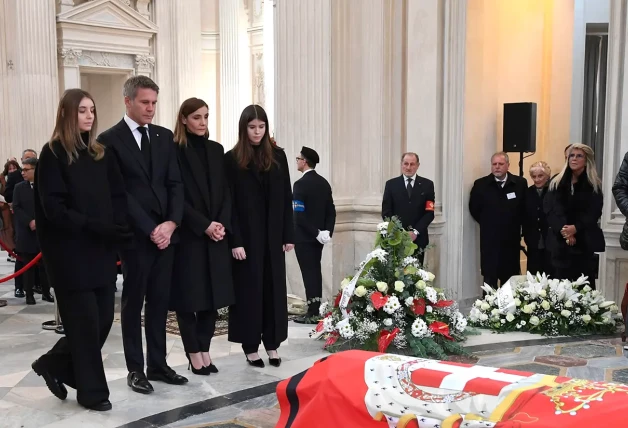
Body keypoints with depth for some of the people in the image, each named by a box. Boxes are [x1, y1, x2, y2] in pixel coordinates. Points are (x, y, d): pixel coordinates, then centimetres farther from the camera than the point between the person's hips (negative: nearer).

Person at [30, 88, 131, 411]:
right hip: (70, 251, -6)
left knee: (103, 318, 6)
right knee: (85, 321, 0)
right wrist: (93, 226, -22)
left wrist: (118, 226, -10)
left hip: (102, 249, 6)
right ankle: (92, 390, 15)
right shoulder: (53, 154, -6)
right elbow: (53, 207, -13)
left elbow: (118, 195, 9)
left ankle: (55, 365, 28)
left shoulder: (101, 154, 11)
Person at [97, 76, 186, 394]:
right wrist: (150, 229, -14)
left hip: (166, 231, 5)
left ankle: (158, 365, 21)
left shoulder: (164, 137, 11)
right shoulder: (110, 140, -5)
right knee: (133, 303, 6)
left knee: (160, 302, 10)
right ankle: (136, 369, 16)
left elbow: (175, 183, 8)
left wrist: (171, 222, -7)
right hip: (135, 235, -5)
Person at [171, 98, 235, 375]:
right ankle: (194, 353, 12)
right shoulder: (174, 151, -5)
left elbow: (226, 192, 9)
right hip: (188, 236, -5)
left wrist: (222, 224, -6)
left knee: (213, 294, 5)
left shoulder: (216, 150, 11)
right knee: (189, 295, 1)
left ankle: (204, 351, 15)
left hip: (216, 236, 5)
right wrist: (204, 225, -14)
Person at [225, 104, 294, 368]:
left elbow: (286, 198, 6)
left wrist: (289, 234, 1)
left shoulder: (278, 156, 6)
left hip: (273, 235, 3)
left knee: (273, 287, 6)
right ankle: (250, 346, 12)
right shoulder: (232, 159, -3)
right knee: (249, 288, 3)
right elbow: (229, 203, -6)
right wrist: (234, 240, -13)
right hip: (246, 236, -3)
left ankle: (272, 344, 16)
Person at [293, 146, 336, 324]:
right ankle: (315, 311, 16)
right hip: (318, 235, 7)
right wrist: (327, 231, -2)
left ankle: (311, 314, -2)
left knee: (308, 272, -5)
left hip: (304, 236, -7)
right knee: (315, 271, 11)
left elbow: (299, 214, -22)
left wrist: (317, 233, -17)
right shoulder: (324, 183, 9)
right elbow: (331, 210, 6)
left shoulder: (300, 184, -15)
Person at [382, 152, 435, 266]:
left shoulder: (427, 185, 7)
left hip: (418, 239, 0)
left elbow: (429, 212, 1)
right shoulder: (391, 184, 7)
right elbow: (386, 212, 3)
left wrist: (416, 231, -10)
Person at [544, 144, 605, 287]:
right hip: (560, 241, 2)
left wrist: (575, 228, -19)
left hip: (585, 242, -2)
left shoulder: (594, 185, 3)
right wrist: (562, 229, -17)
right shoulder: (556, 183, 8)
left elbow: (593, 213, -5)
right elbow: (549, 208, -3)